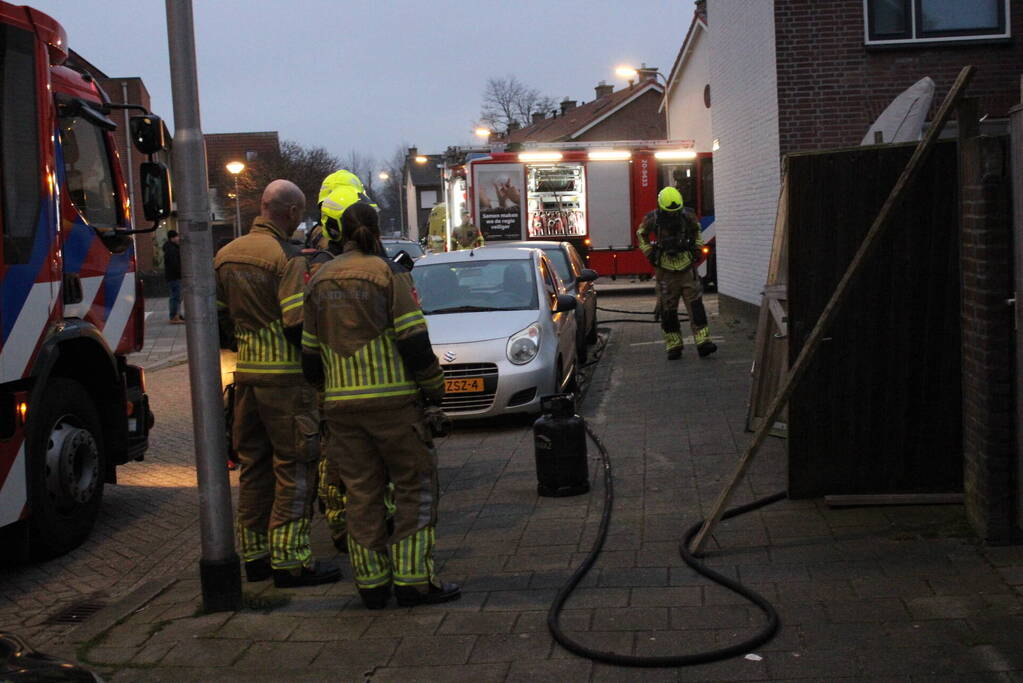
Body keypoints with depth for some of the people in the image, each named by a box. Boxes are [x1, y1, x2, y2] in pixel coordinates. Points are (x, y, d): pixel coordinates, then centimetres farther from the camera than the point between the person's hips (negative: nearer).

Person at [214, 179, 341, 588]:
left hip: (245, 374, 7)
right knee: (295, 467, -1)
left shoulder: (226, 256, 10)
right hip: (286, 376, -7)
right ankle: (290, 559, 0)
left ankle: (255, 554, 22)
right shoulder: (286, 259, -13)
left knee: (254, 466, 15)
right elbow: (298, 326, -19)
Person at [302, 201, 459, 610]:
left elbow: (310, 357, 14)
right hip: (392, 401, -5)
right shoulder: (387, 276, -5)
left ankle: (371, 582, 14)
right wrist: (434, 389, 1)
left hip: (341, 406, 5)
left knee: (361, 492, 11)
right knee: (415, 485, 5)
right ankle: (413, 579, 2)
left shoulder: (319, 283, 10)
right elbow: (416, 344, -11)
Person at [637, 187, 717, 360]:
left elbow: (696, 230, 19)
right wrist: (649, 253, 2)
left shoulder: (687, 217, -4)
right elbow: (641, 235, 11)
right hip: (666, 273, -1)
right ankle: (674, 347, 9)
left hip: (687, 269, 1)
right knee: (668, 310, 2)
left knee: (696, 307, -6)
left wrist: (696, 248, 9)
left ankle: (703, 343, -9)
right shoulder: (652, 219, -9)